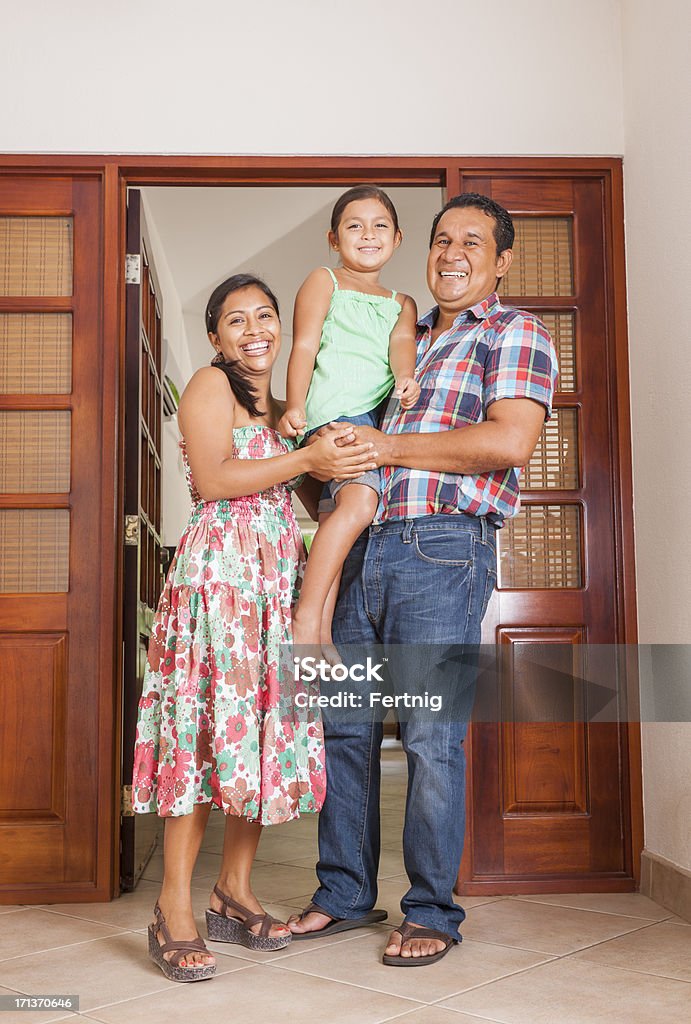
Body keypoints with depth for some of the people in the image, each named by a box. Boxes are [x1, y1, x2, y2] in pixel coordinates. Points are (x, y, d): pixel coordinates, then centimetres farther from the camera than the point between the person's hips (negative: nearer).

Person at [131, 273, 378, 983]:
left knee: (266, 728, 5)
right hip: (219, 570, -7)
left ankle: (234, 893, 15)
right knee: (212, 725, -12)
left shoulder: (283, 408, 23)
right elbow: (212, 479, -13)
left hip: (281, 574, 8)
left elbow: (308, 495, 29)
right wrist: (305, 460, -12)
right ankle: (175, 910, -5)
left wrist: (342, 467, 11)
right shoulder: (210, 385, 1)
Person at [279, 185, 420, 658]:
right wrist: (295, 406, -12)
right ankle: (307, 620, -25)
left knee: (336, 519, 3)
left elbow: (401, 342, 6)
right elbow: (305, 345, 3)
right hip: (335, 411, -6)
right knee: (360, 500, -26)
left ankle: (321, 627, 4)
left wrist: (405, 378, -17)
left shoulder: (402, 304, 28)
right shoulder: (324, 282, 14)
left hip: (378, 418, 6)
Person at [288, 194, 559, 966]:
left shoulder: (515, 335, 3)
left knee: (431, 736, -4)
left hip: (443, 550, -7)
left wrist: (389, 447, -11)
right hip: (362, 548, 7)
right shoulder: (405, 338, 25)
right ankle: (344, 894, 22)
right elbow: (353, 422, 35)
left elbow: (509, 441, -13)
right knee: (344, 724, 8)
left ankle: (432, 913, 11)